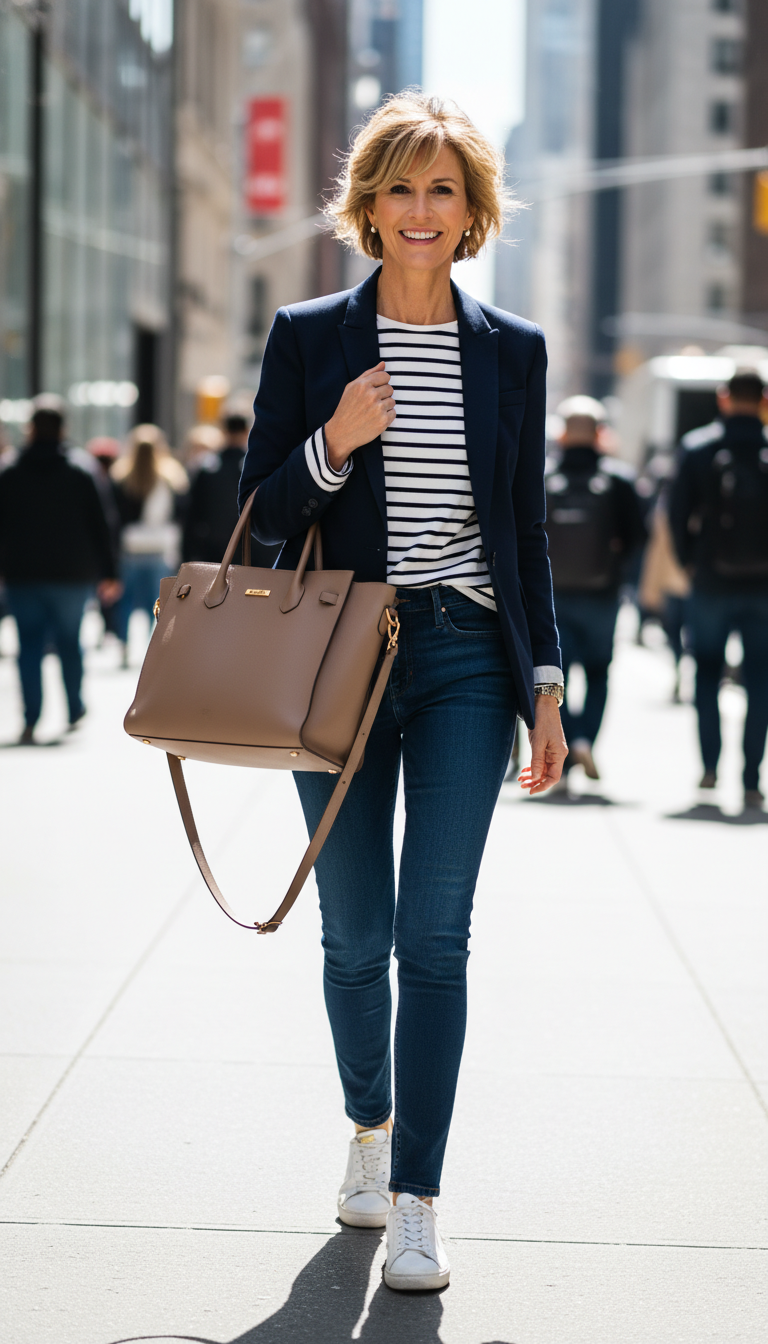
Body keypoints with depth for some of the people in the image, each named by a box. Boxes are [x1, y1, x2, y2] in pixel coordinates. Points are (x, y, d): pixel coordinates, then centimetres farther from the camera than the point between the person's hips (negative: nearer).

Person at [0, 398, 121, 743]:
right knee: (69, 643, 13)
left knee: (29, 646, 0)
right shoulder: (80, 477, -4)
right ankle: (74, 711, 25)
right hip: (70, 575, 0)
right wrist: (108, 573, 3)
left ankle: (30, 720, -11)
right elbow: (99, 529, -2)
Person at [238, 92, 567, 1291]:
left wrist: (545, 687, 6)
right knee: (355, 934, 9)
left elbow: (526, 528, 10)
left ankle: (414, 1202, -3)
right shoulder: (308, 338, 3)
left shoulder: (512, 351, 7)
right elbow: (263, 514, 3)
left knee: (435, 934, -8)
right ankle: (370, 1125, 34)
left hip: (464, 660, 0)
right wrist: (333, 444, -16)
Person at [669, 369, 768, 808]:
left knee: (707, 672, 17)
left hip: (712, 580, 0)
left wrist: (688, 559, 11)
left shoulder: (697, 447, -3)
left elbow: (679, 511, -3)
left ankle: (710, 764, 8)